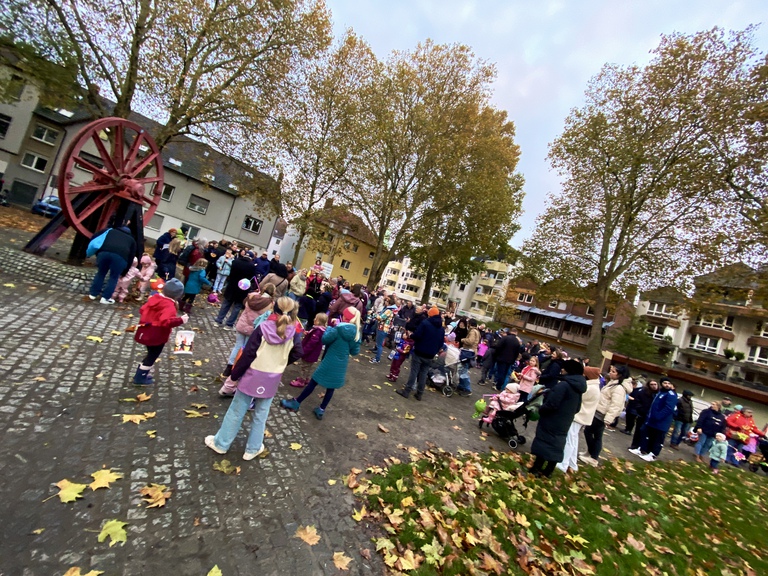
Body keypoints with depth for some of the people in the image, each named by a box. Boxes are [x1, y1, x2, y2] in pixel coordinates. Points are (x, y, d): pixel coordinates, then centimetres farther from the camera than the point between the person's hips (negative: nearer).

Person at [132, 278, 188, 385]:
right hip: (157, 336, -8)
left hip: (146, 332, 8)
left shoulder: (155, 297, 0)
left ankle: (141, 373, 37)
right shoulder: (169, 306, -27)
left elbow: (142, 310, 11)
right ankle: (140, 378, 21)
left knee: (151, 354, 26)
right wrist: (180, 320, -34)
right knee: (152, 356, 11)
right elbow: (166, 321, -40)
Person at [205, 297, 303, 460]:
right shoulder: (294, 331, -10)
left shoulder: (263, 328, -13)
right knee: (260, 416, 17)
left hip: (253, 376, -1)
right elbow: (297, 354, -7)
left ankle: (221, 443, 32)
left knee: (236, 411, 16)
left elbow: (248, 353, -13)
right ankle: (252, 449, 30)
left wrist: (235, 373, -3)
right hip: (272, 380, 1)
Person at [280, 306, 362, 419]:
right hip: (341, 365, 4)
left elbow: (324, 340, -11)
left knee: (313, 382, 9)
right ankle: (321, 410, 28)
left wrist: (329, 328, 3)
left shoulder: (338, 329, -19)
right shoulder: (357, 333, -4)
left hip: (330, 362, -4)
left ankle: (295, 403, 22)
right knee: (331, 387, 18)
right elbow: (355, 352, 3)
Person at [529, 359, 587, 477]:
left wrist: (540, 410, -8)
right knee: (557, 446, 14)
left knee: (544, 443, 2)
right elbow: (577, 409, 19)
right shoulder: (578, 388, 8)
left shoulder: (563, 384, -22)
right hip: (564, 424, 8)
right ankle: (547, 472, 23)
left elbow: (551, 404, -25)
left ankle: (536, 469, 9)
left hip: (552, 422, -8)